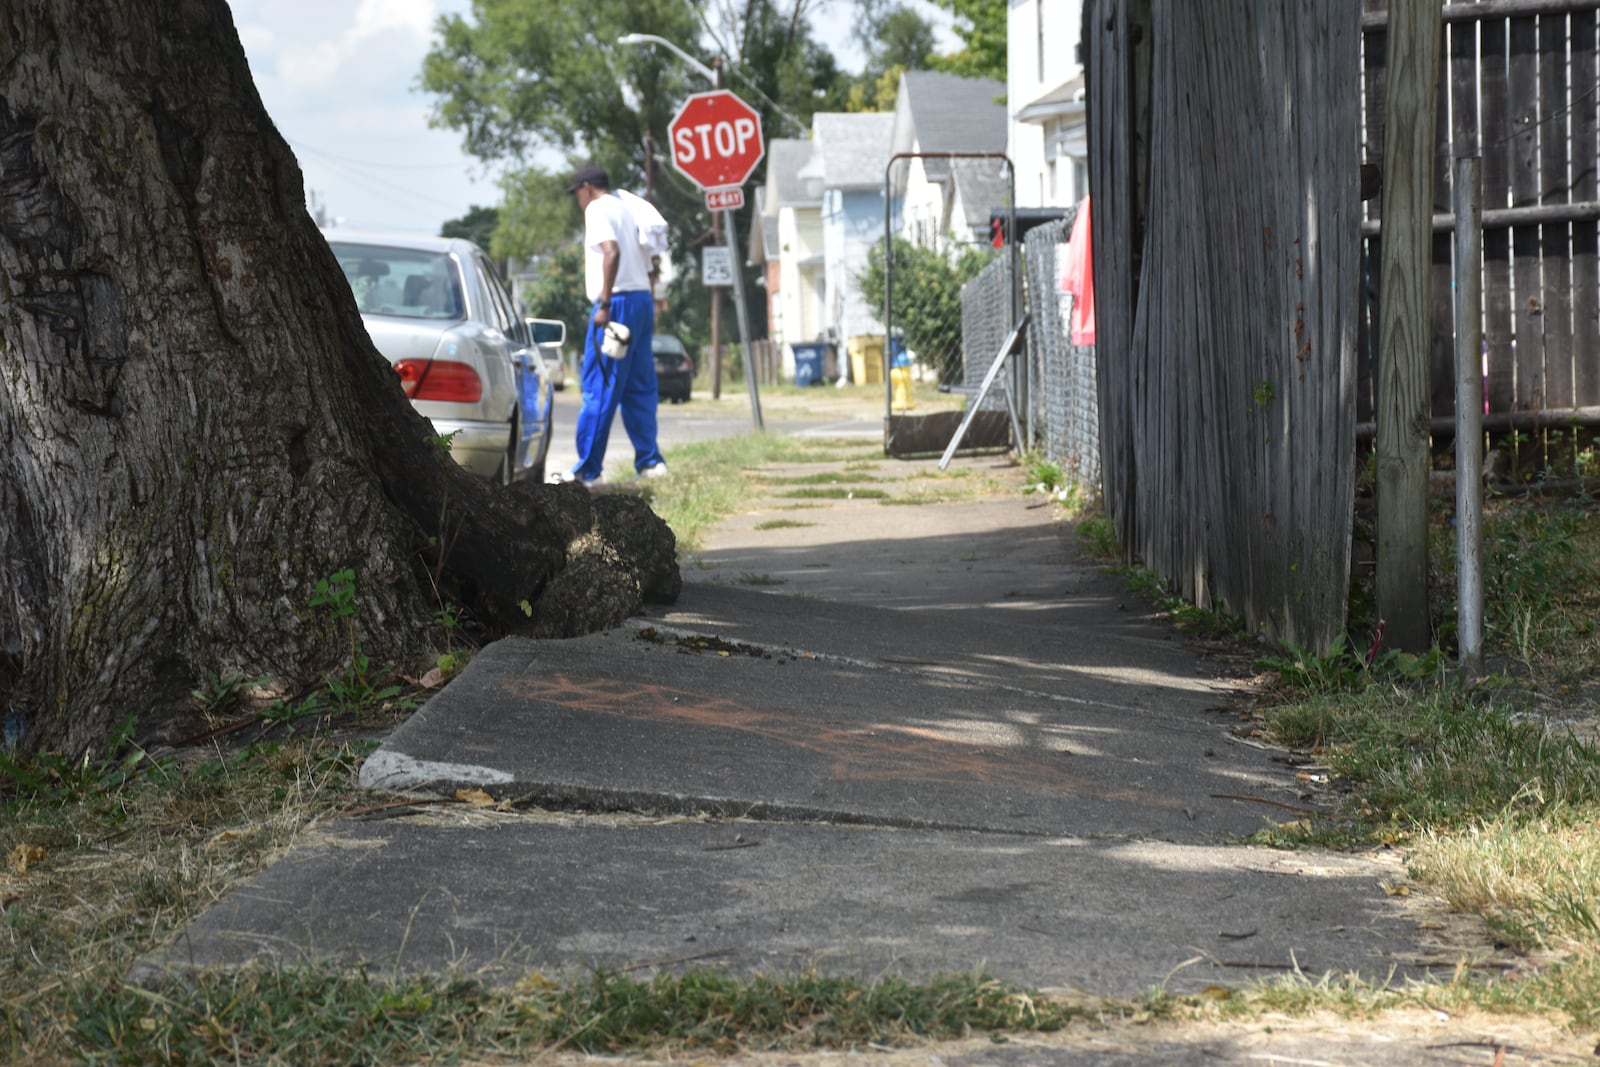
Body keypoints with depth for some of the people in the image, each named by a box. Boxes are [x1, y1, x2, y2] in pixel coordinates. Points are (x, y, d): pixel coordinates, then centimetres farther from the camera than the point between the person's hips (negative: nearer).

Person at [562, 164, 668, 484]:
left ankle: (588, 469, -7)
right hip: (642, 298, 9)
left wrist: (604, 304, -23)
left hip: (618, 301, -9)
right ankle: (649, 460, 7)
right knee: (638, 388, 11)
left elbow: (612, 252, -21)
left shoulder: (598, 209, -5)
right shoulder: (626, 209, 21)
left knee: (598, 387, -7)